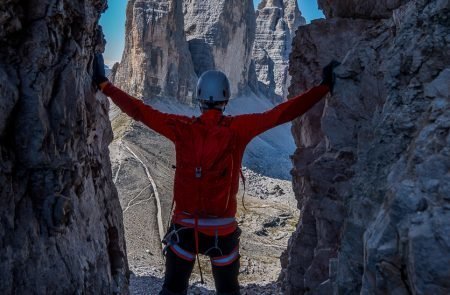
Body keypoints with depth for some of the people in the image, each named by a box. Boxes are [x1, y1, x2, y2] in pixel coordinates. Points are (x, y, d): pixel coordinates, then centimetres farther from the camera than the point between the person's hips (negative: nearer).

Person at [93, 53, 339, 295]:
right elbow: (283, 113, -10)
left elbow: (140, 111, -4)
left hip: (184, 226, 1)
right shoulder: (238, 129, -12)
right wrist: (324, 86, -4)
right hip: (223, 229, -1)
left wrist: (103, 84, 6)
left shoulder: (183, 128, -9)